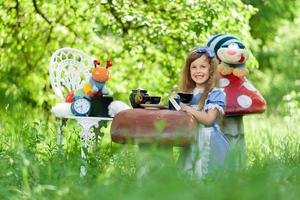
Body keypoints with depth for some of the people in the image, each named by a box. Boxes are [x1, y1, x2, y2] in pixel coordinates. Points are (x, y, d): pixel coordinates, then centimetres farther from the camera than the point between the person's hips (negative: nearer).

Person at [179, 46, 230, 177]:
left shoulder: (216, 94, -5)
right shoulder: (187, 93, 13)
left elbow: (209, 119, -15)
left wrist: (187, 109, -20)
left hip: (208, 140, -5)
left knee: (204, 174, -9)